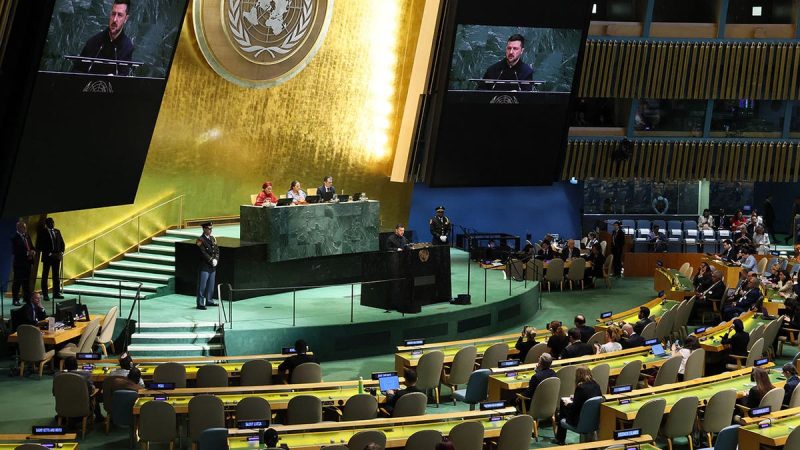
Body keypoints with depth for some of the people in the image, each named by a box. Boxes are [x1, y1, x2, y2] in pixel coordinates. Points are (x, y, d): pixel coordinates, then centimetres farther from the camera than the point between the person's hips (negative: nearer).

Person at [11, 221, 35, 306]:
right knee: (17, 281, -3)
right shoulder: (15, 238, -10)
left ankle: (27, 298, 19)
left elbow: (31, 247, 21)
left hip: (28, 262, 7)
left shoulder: (27, 237, 12)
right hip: (19, 263, -7)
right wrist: (27, 253, -22)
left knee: (27, 281, 11)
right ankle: (15, 300, 0)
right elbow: (15, 251, -17)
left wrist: (32, 252, -3)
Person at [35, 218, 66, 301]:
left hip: (57, 257, 5)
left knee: (56, 276, 8)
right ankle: (45, 294, 3)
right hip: (47, 257, -5)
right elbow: (39, 246, -11)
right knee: (45, 276, 1)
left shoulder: (57, 231, 11)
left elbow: (62, 243, 14)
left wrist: (61, 252, -3)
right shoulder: (42, 233, -6)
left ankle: (56, 293, 14)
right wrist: (48, 254, -16)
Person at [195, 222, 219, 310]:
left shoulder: (213, 239, 12)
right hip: (204, 267, -7)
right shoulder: (200, 240, -10)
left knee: (211, 285, 13)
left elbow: (217, 250, 10)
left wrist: (216, 259, -5)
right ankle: (200, 304, 1)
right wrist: (211, 260, -15)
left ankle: (209, 301, 25)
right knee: (202, 286, -3)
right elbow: (203, 253, -16)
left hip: (213, 266, 7)